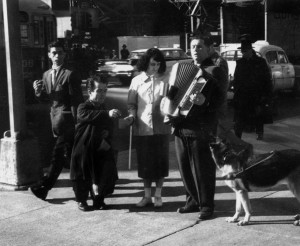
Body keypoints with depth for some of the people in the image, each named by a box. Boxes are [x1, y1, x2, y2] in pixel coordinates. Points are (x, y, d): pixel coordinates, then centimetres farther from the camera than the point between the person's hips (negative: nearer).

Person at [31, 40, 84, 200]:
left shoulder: (70, 75, -10)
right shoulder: (46, 75, 12)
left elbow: (76, 101, -12)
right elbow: (46, 99, 16)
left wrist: (76, 123, -14)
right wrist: (39, 91, -7)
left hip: (66, 118, -7)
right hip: (55, 118, 7)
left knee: (58, 155, -8)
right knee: (70, 154, 14)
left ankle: (45, 186, -6)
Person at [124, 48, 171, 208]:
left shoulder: (166, 79, 1)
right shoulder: (137, 81, 6)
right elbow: (132, 103, 10)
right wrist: (132, 116, -7)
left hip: (160, 127, -1)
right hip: (142, 127, 1)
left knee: (160, 160, 5)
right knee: (144, 162, 7)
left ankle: (158, 195, 18)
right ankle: (147, 196, 20)